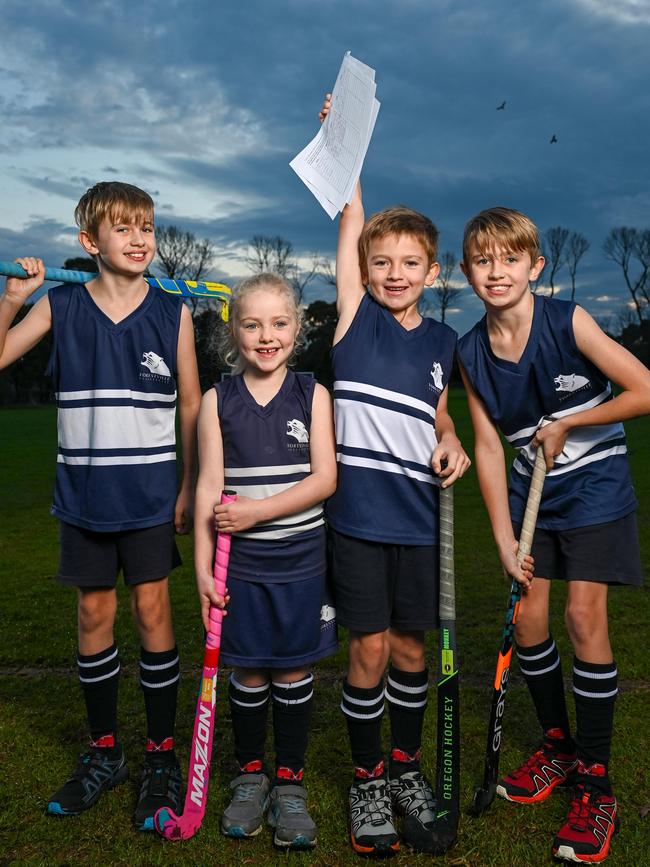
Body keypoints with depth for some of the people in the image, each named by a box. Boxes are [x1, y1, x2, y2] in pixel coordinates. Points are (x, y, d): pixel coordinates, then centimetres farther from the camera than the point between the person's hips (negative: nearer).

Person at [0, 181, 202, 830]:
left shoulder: (173, 313, -2)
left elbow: (191, 407, 1)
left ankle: (161, 759, 18)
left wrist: (191, 487, -1)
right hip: (84, 491, 2)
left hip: (150, 491, -1)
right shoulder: (60, 306, 0)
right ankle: (103, 753, 28)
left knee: (152, 611, 3)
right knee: (94, 614, 10)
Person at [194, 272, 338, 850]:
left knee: (294, 669, 10)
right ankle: (251, 775, 32)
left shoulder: (313, 395, -2)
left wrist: (259, 509, -17)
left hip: (301, 558, 0)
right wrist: (203, 565, -7)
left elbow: (325, 479, -8)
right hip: (241, 560, 1)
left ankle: (290, 783, 27)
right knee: (249, 671, 11)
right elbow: (209, 485, -3)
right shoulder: (218, 401, -1)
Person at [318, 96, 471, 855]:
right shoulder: (355, 317, -1)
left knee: (410, 645, 14)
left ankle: (407, 765, 35)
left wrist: (451, 445, 0)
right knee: (369, 648, 5)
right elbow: (351, 221, -7)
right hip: (359, 510, -3)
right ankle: (367, 777, 26)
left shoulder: (440, 340, 8)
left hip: (418, 513, 3)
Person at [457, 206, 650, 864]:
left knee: (583, 618, -8)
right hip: (530, 490, 4)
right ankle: (557, 747, 29)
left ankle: (595, 780, 9)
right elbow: (489, 448, -5)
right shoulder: (471, 352, -6)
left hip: (594, 486, -4)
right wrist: (505, 540, -8)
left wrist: (565, 425, -13)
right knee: (527, 618, 5)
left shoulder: (568, 322, -18)